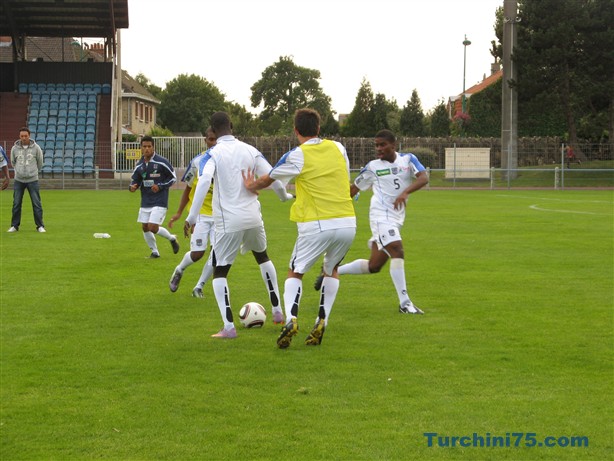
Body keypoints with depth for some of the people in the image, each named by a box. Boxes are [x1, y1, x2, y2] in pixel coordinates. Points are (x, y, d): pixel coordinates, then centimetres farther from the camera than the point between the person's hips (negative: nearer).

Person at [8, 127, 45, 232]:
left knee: (37, 203, -2)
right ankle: (14, 225, 13)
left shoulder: (36, 148, -5)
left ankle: (40, 226, 5)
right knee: (16, 203, 4)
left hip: (32, 180, -1)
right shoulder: (15, 148, -1)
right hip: (19, 180, 1)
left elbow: (40, 162, 9)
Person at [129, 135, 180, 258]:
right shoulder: (139, 165, 3)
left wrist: (160, 186, -15)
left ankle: (172, 238, 15)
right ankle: (154, 252, 26)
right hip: (145, 201, 6)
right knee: (145, 227, 6)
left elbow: (173, 178, -3)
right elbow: (135, 180, 11)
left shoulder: (162, 162, -10)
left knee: (153, 227, -13)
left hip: (160, 201, -6)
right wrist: (132, 187, -13)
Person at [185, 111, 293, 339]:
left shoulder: (213, 154, -7)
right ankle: (277, 311, 33)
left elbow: (203, 182, -22)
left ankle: (229, 327, -7)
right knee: (262, 256, 30)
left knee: (219, 272, 6)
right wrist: (285, 196, 27)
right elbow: (273, 177, 6)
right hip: (253, 218, 4)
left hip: (228, 222, -4)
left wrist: (192, 217, -22)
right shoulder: (250, 150, 5)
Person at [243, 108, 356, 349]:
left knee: (295, 272, 11)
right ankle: (322, 322, 12)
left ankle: (291, 318, -13)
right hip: (348, 222, 4)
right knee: (331, 270, 25)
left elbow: (266, 180, 13)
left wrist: (251, 186, 34)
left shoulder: (296, 156, -2)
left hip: (316, 225, -4)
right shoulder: (338, 148, 8)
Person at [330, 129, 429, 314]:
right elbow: (354, 188, 14)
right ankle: (404, 302, -21)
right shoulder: (373, 167, 2)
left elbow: (424, 178, -13)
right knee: (397, 252, -24)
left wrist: (405, 192, -30)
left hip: (396, 218, 4)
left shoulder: (408, 159, 4)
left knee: (373, 266, 8)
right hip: (381, 215, -4)